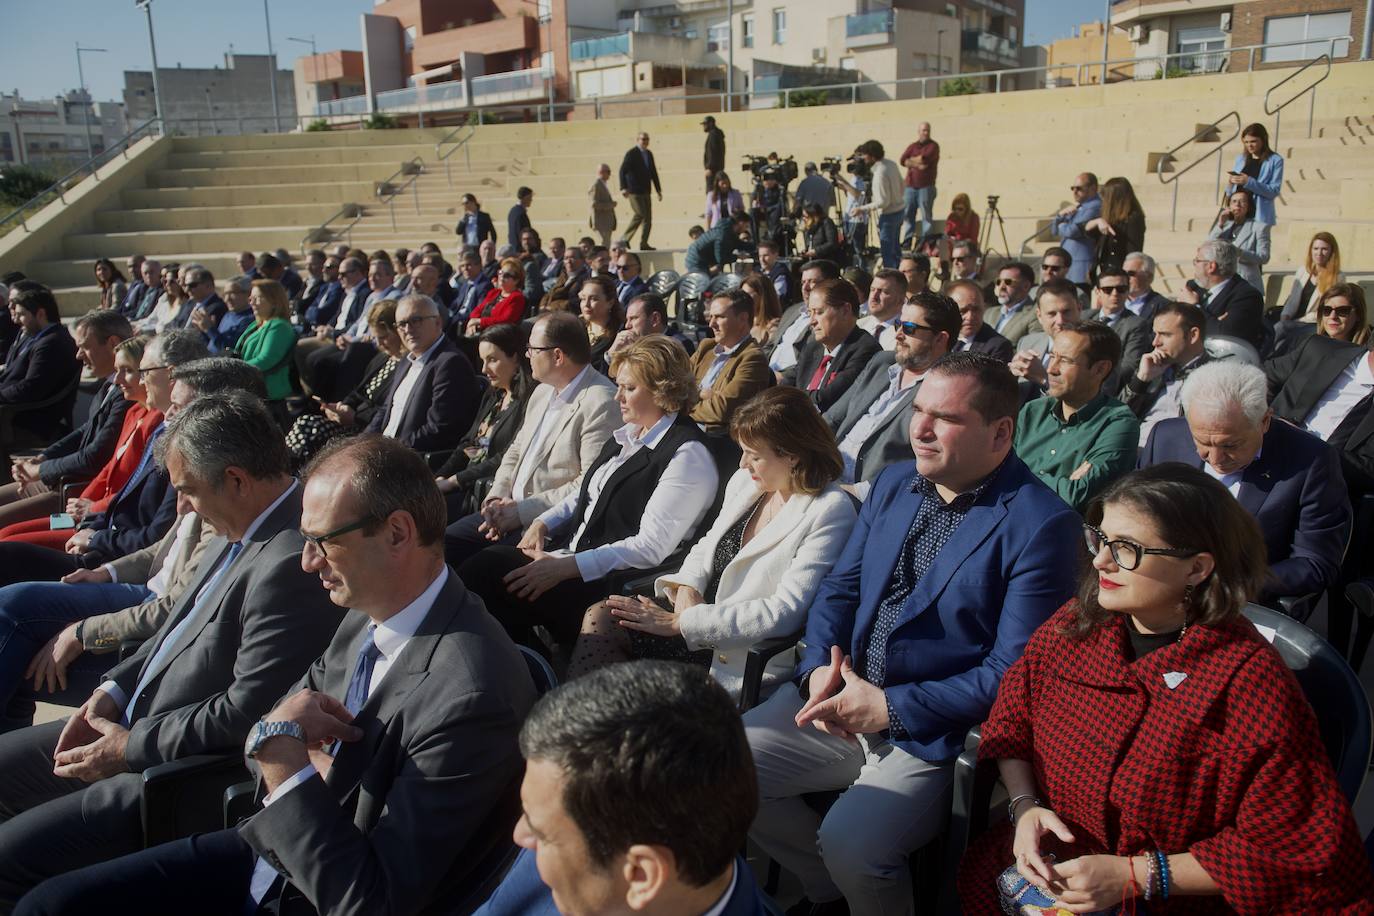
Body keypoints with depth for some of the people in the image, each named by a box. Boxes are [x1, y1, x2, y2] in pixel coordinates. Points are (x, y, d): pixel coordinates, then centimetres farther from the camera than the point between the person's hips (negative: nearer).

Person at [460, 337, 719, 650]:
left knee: (487, 569, -20)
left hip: (613, 581, -8)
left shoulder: (688, 456, -14)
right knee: (487, 563, -13)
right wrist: (543, 524, 3)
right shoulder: (628, 434, 14)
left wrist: (565, 566, -23)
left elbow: (650, 548, -19)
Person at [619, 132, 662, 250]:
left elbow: (653, 172, 20)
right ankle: (624, 239, -3)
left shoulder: (649, 154, 13)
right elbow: (622, 171, -14)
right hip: (634, 191, -7)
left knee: (648, 218, 3)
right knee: (640, 215, -13)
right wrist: (623, 188, -26)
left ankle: (644, 243, 9)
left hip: (645, 191, 7)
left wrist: (658, 189, 16)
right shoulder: (631, 153, -7)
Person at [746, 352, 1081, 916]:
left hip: (933, 735, -7)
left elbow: (1012, 673, -16)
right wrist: (819, 668, -7)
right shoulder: (892, 485, 8)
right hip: (837, 700, 7)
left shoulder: (1040, 526, -14)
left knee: (850, 844, -27)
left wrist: (889, 707, -19)